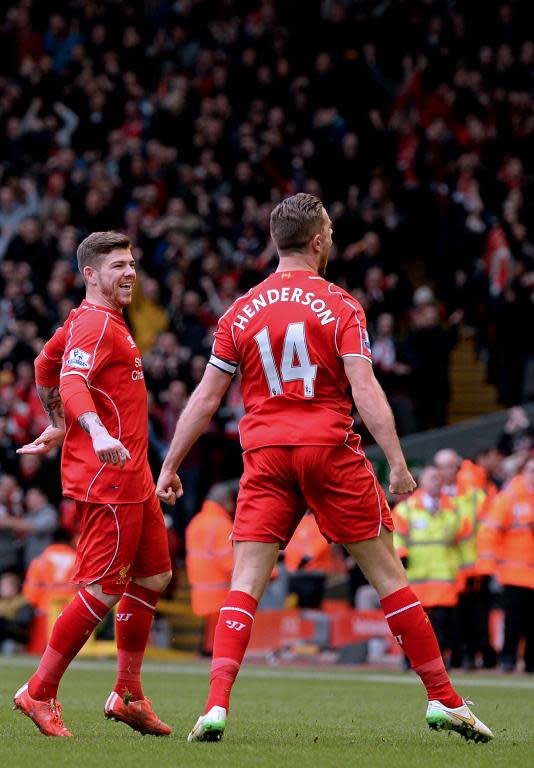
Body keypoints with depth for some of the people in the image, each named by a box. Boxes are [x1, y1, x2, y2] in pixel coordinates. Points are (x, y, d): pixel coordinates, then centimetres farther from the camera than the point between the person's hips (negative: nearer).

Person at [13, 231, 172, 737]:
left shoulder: (88, 321, 18)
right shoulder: (95, 324, -13)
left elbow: (45, 367, 31)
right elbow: (72, 381, -29)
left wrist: (58, 427, 39)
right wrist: (98, 433, -45)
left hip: (131, 478, 11)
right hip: (108, 480, -11)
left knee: (152, 577, 14)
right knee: (101, 591, -9)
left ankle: (128, 695, 20)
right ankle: (39, 694, -1)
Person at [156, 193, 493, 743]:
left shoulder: (242, 312, 8)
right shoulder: (339, 307, -1)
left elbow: (205, 398, 9)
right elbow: (365, 390, -11)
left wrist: (170, 467, 16)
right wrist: (397, 463, -11)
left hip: (265, 455, 2)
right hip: (331, 450, -2)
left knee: (245, 583, -1)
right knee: (387, 573, 6)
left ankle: (216, 706, -17)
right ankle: (443, 699, 11)